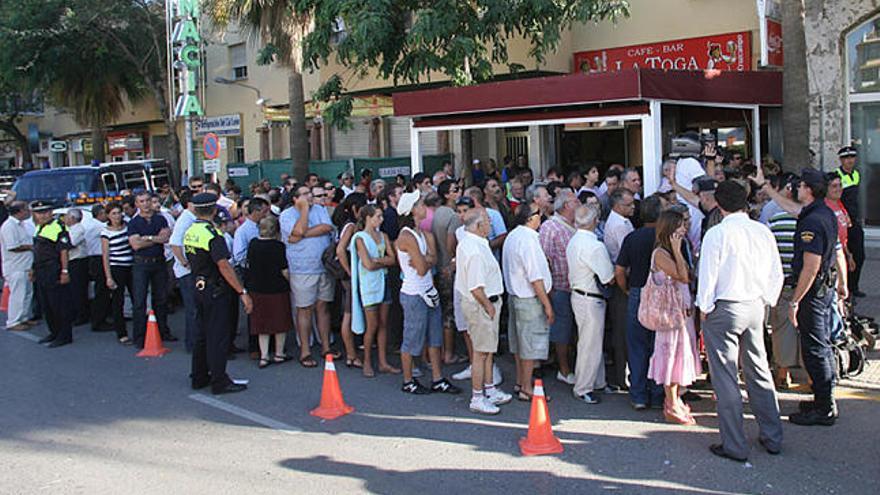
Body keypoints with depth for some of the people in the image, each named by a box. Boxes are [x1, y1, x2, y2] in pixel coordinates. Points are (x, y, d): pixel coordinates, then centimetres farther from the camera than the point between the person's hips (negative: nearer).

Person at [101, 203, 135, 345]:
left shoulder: (128, 226, 7)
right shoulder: (106, 232, -3)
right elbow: (105, 255, -4)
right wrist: (108, 277, -8)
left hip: (131, 267, 4)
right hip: (116, 269, -4)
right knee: (118, 302, 2)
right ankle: (122, 334, 8)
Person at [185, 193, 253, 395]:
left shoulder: (190, 232, 7)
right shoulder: (212, 234, -19)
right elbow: (224, 266, -24)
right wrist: (242, 292, -23)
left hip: (199, 289, 9)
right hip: (216, 291, -9)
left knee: (203, 334, 17)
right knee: (218, 337, -3)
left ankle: (199, 377, 25)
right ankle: (219, 382, 2)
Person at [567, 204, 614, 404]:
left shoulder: (573, 241, 7)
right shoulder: (594, 245, -23)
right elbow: (609, 277, -19)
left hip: (578, 294, 10)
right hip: (590, 300, -10)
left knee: (594, 342, 20)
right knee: (590, 345, 0)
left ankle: (597, 382, 31)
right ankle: (582, 388, 10)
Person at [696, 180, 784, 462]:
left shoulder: (717, 233, -13)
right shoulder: (763, 231, 3)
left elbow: (708, 274, -12)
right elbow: (776, 274, 7)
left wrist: (704, 308, -1)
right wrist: (766, 301, 17)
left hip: (724, 309, -6)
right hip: (755, 307, 6)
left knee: (725, 378, 2)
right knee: (759, 371, 17)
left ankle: (734, 446, 7)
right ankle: (772, 438, 26)